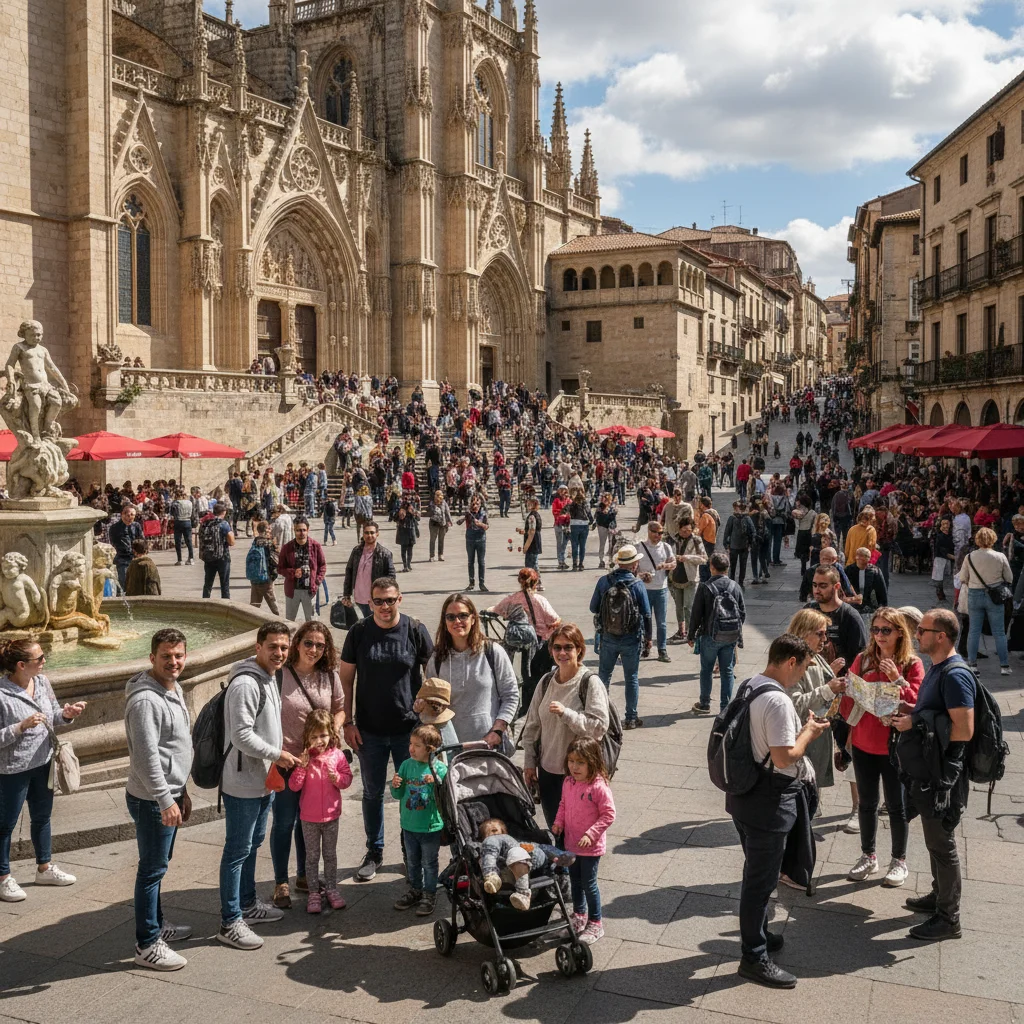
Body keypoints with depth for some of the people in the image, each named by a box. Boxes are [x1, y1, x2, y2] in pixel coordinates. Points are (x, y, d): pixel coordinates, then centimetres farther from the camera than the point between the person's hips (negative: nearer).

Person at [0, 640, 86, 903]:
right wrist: (22, 726, -31)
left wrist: (66, 714, -13)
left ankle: (44, 868, 39)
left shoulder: (42, 682, -4)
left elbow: (53, 717, 7)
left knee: (42, 817, 21)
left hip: (43, 763, 7)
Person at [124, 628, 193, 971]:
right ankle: (147, 945, 10)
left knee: (159, 864, 21)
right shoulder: (146, 700, -23)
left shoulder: (174, 689, 8)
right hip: (152, 800, -10)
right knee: (152, 870, 0)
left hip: (169, 794, 10)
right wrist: (166, 801, -24)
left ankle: (157, 925, 36)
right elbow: (145, 757, -26)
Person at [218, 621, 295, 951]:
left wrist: (282, 748, 12)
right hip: (243, 783, -10)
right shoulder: (245, 684, -22)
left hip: (264, 781, 10)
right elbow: (241, 736, -26)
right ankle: (230, 923, 6)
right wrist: (277, 755, -18)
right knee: (237, 851, -2)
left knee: (253, 844, 21)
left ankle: (248, 904, 35)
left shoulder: (269, 679, 10)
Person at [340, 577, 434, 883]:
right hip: (369, 731, 1)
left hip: (409, 728, -1)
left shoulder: (415, 630, -6)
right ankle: (374, 852, 30)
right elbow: (345, 679, 3)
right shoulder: (359, 632, -3)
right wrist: (348, 722, -2)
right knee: (373, 793, 14)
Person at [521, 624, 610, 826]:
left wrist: (566, 713, -26)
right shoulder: (546, 682, 6)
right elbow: (532, 725, 11)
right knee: (554, 827, 15)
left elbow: (599, 726, -18)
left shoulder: (590, 683, -11)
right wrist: (529, 762, 9)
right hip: (547, 769, 5)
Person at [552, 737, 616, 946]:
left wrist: (591, 834, -23)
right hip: (571, 843, 7)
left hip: (590, 846, -7)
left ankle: (595, 924, 20)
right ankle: (579, 915, 40)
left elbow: (609, 815, -19)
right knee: (575, 881, 21)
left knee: (589, 883, 3)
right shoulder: (568, 783, -2)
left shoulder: (599, 787, -23)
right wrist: (559, 822, -2)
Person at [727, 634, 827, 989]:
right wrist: (808, 733, -10)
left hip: (744, 793, 10)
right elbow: (784, 758, -25)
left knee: (756, 872, 24)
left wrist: (801, 729, 13)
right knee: (762, 878, 4)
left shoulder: (748, 687, 6)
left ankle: (756, 934, 41)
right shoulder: (778, 701, -25)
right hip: (768, 801, -10)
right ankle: (754, 958, 16)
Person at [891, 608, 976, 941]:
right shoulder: (937, 668, 9)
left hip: (944, 773, -10)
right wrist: (910, 710, 5)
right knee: (935, 839, 22)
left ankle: (948, 919, 15)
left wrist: (916, 724, -22)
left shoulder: (955, 675, -23)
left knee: (941, 844, 3)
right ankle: (939, 895, 38)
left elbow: (964, 730, -27)